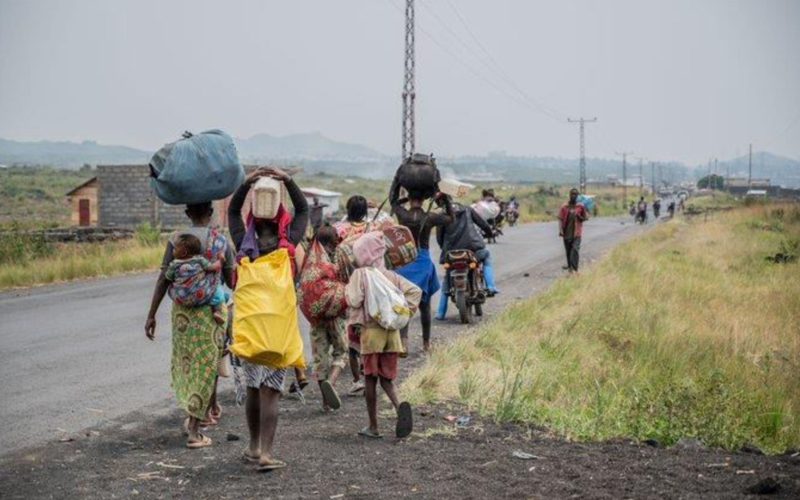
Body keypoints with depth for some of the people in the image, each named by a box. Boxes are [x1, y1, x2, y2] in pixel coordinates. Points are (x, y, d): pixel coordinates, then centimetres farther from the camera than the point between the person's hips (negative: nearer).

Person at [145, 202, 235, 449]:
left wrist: (151, 315, 0)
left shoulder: (176, 240, -2)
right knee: (206, 364, 4)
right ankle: (193, 430, 0)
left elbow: (163, 280, -5)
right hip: (212, 308, -1)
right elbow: (231, 281, 3)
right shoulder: (222, 242, -3)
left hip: (182, 309, 2)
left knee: (186, 361, 19)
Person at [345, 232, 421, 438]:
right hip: (392, 331, 4)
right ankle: (399, 406, -18)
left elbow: (354, 300, -16)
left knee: (370, 379, 6)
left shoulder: (360, 274, -4)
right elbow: (415, 291, 4)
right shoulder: (391, 275, 10)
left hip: (371, 330, -4)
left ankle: (373, 427, 10)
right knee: (387, 378, 12)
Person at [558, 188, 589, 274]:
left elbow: (586, 218, 8)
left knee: (575, 249, -17)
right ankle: (570, 267, 23)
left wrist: (580, 217, -13)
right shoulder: (564, 207, 1)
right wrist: (560, 230, -16)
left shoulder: (581, 206, 1)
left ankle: (574, 269, -21)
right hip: (567, 233, 2)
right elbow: (560, 219, -2)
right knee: (568, 252, 10)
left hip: (576, 233, -2)